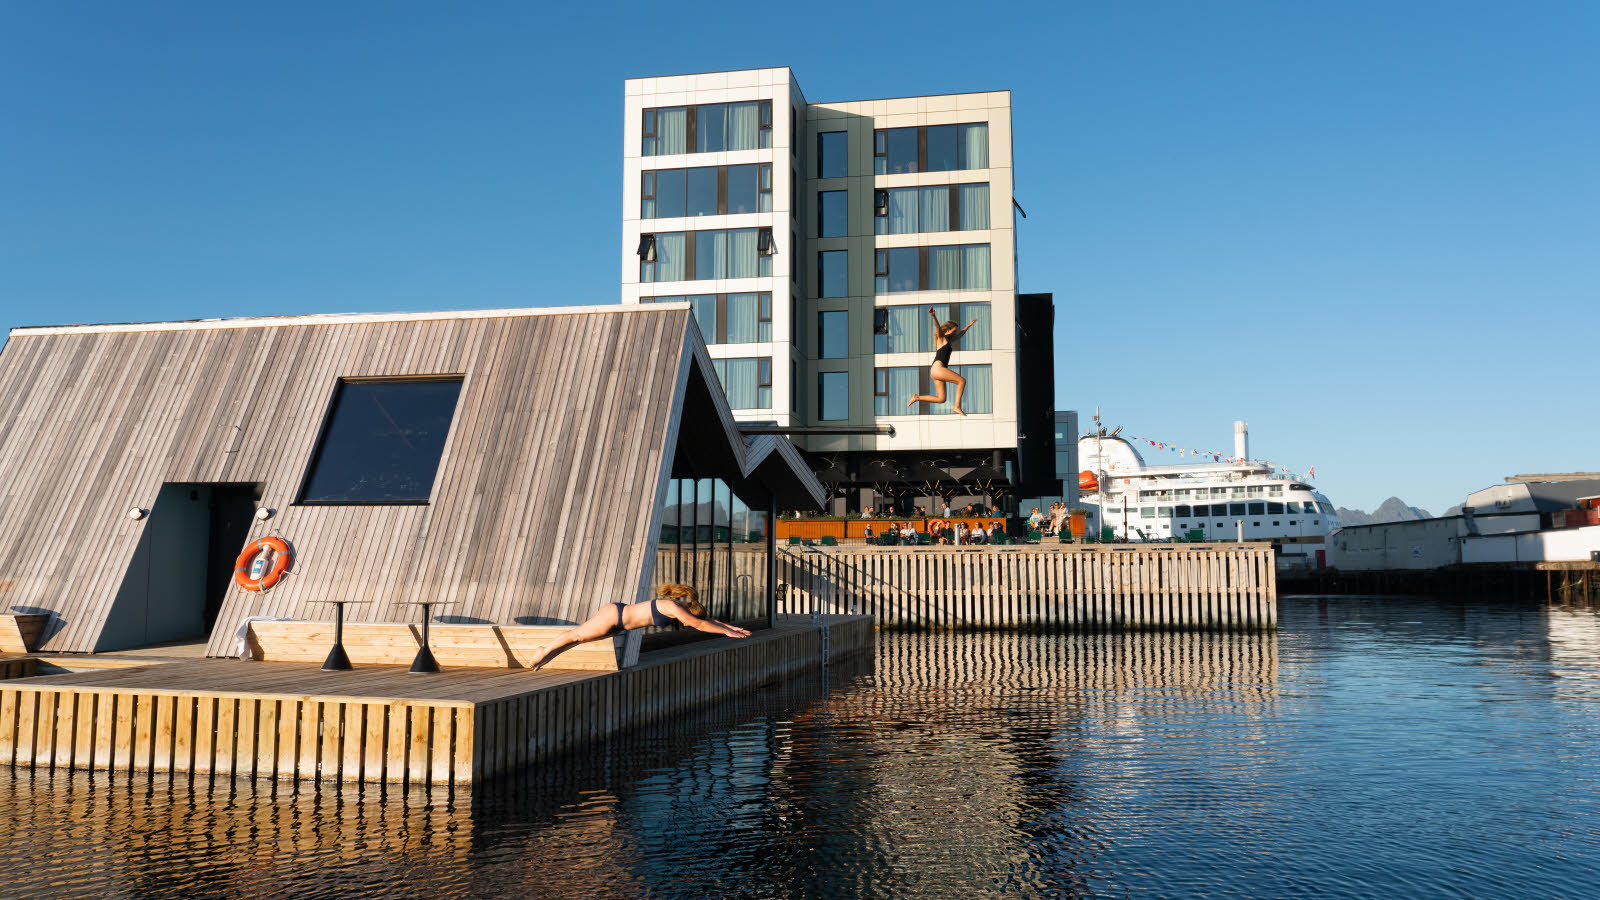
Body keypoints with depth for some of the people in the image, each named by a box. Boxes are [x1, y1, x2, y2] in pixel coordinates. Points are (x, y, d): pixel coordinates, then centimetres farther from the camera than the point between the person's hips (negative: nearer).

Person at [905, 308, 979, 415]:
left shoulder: (949, 340, 25)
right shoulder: (941, 337, 1)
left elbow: (960, 333, 42)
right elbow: (938, 327, -19)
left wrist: (970, 325, 51)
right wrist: (933, 316, -38)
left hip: (937, 372, 9)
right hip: (937, 368, -9)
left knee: (941, 399, 5)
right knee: (962, 381, -12)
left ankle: (917, 397, 9)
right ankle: (957, 406, -16)